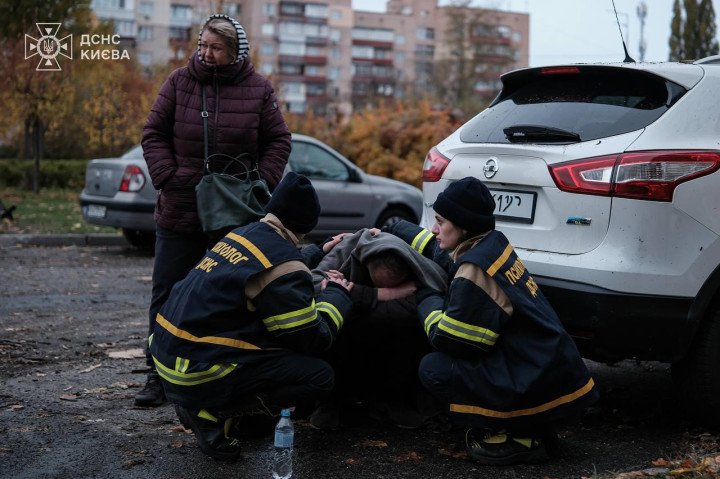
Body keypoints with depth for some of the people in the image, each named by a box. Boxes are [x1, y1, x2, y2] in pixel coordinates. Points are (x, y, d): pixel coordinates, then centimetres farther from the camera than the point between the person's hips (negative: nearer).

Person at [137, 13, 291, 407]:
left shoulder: (258, 90, 1)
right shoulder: (179, 83, 2)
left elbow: (278, 142, 5)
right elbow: (154, 134, 3)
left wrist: (261, 183, -8)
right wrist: (168, 178, -10)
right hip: (180, 211, 1)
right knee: (167, 295, 3)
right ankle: (158, 376, 12)